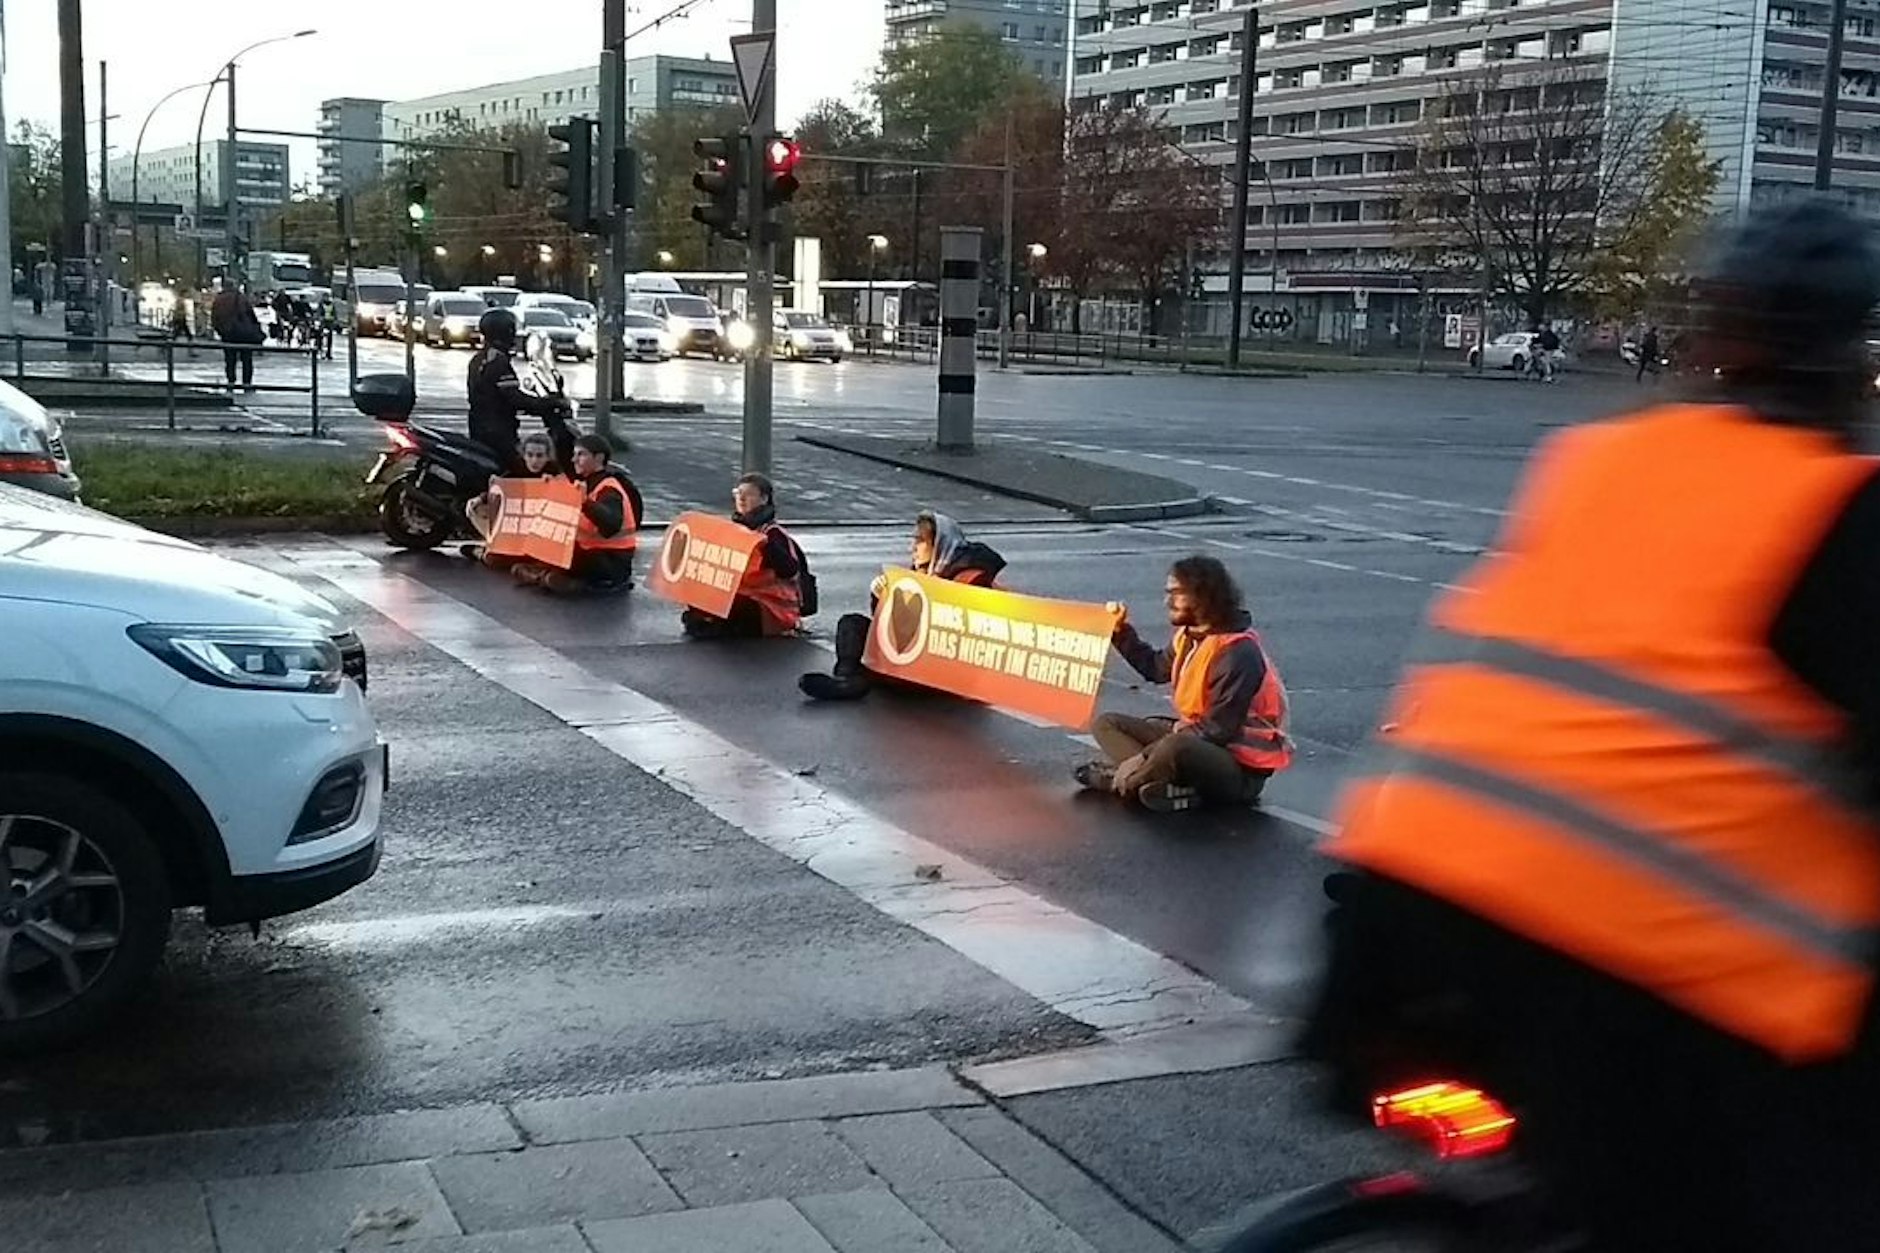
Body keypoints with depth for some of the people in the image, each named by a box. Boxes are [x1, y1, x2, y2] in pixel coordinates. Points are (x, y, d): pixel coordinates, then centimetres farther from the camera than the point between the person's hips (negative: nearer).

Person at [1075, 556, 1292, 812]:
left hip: (1240, 766, -10)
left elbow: (1218, 730, -24)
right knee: (1107, 724, 4)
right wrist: (1122, 631, 13)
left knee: (1177, 748, -42)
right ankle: (1170, 786, -18)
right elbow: (1157, 668, 26)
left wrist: (1145, 756, -24)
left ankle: (1119, 780, -14)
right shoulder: (1190, 635, 4)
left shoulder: (1238, 653, -23)